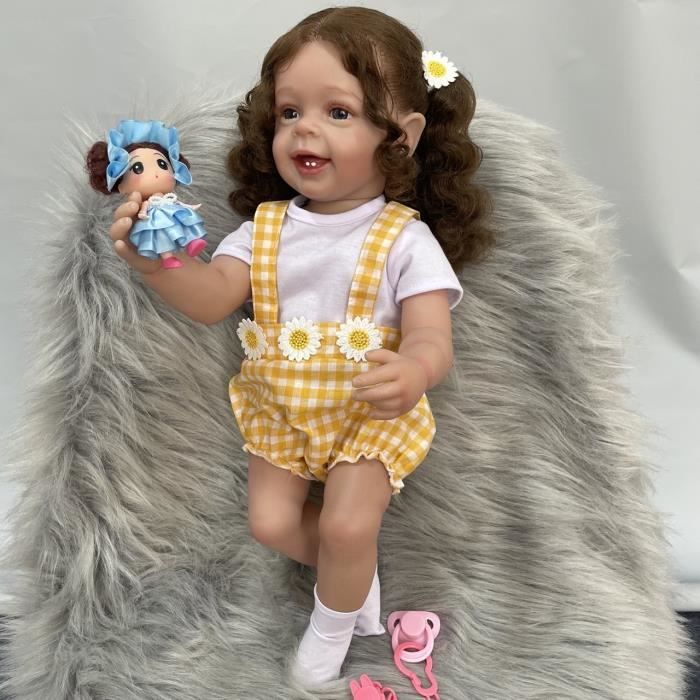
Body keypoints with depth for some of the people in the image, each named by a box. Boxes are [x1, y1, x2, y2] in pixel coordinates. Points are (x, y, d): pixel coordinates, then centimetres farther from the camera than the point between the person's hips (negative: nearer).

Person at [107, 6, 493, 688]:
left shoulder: (405, 240, -15)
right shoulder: (267, 226, -3)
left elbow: (431, 336, -25)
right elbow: (212, 297, -15)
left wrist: (412, 370, -50)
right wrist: (159, 264, -37)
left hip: (370, 410, -4)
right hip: (279, 406, 4)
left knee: (347, 525, -14)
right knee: (270, 520, -1)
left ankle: (332, 623, 20)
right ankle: (355, 569, 31)